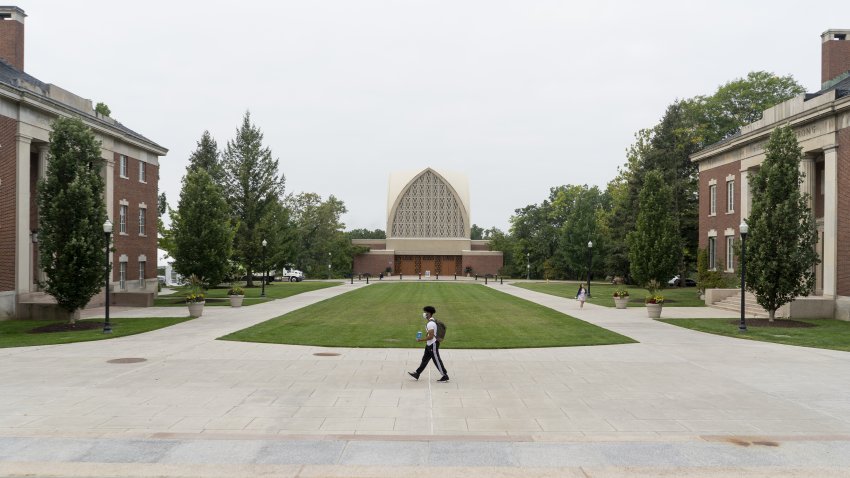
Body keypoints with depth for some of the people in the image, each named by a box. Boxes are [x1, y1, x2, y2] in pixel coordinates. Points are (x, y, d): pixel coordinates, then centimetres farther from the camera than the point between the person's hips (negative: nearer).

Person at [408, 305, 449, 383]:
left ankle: (445, 376, 9)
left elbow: (430, 336, -26)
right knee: (425, 359, 15)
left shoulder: (430, 324, -23)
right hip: (429, 345, 10)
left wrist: (420, 340, -19)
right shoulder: (432, 322, 9)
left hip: (433, 345, -10)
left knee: (437, 361, -1)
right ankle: (417, 374, 22)